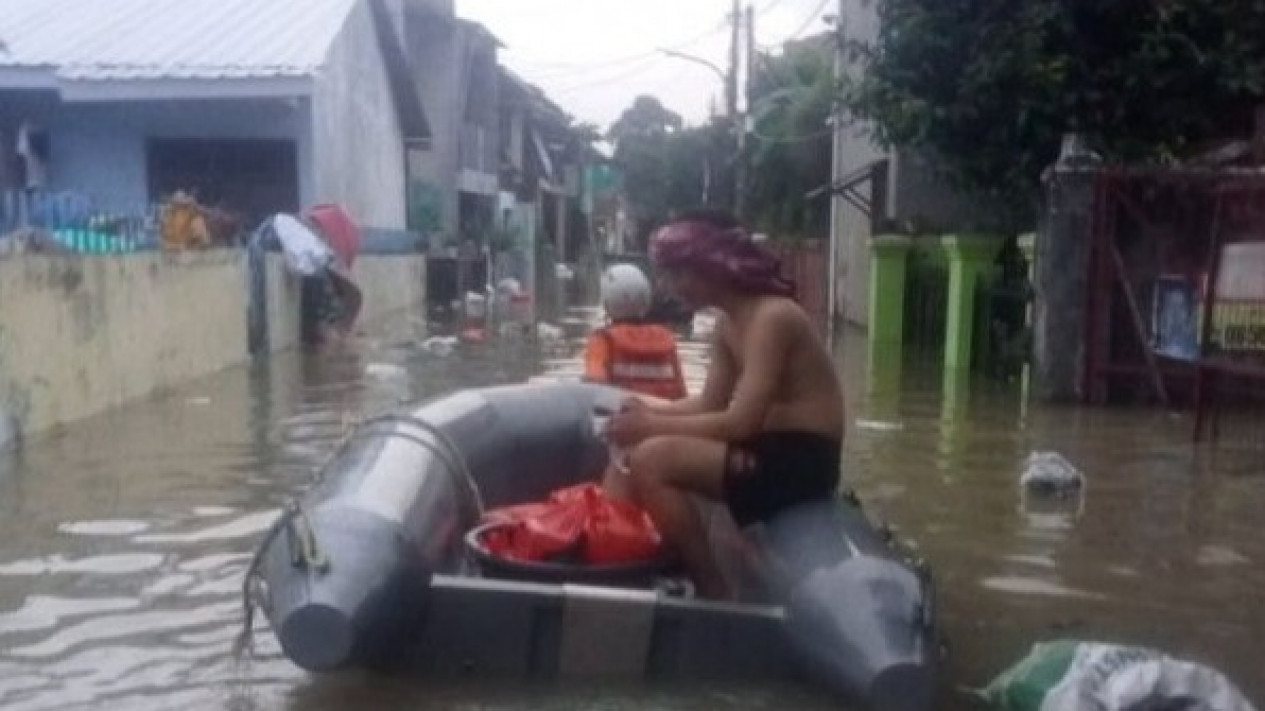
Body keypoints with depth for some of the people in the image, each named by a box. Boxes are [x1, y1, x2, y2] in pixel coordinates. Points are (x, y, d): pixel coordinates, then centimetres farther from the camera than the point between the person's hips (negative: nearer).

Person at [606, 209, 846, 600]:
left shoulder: (771, 318, -20)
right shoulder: (726, 325, 9)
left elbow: (741, 422, -26)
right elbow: (710, 404, 11)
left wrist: (653, 425, -20)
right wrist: (649, 411, -5)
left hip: (802, 459, -10)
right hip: (771, 447, 10)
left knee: (652, 459, -23)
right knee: (640, 445, 10)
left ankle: (712, 590, -12)